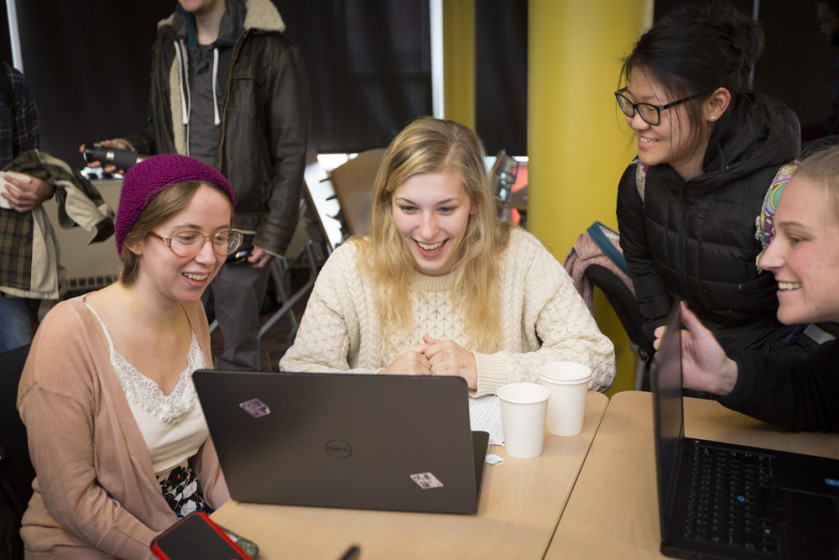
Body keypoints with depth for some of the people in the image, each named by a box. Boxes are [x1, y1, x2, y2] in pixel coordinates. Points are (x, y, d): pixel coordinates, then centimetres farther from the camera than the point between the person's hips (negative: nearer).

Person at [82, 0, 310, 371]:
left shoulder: (270, 50, -4)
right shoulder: (168, 46, 13)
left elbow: (291, 151, -6)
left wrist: (275, 233, -11)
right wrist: (130, 147, 0)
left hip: (241, 231, -4)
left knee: (237, 350, 6)